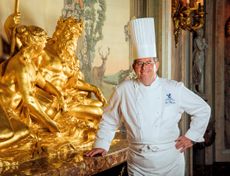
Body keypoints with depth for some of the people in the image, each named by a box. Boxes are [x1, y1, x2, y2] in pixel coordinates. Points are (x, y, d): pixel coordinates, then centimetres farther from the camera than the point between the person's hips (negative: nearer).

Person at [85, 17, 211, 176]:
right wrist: (101, 145, 4)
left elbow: (203, 110, 6)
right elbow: (109, 120, 10)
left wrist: (191, 136, 2)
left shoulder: (175, 89, -3)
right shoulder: (125, 89, -2)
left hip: (171, 162, 0)